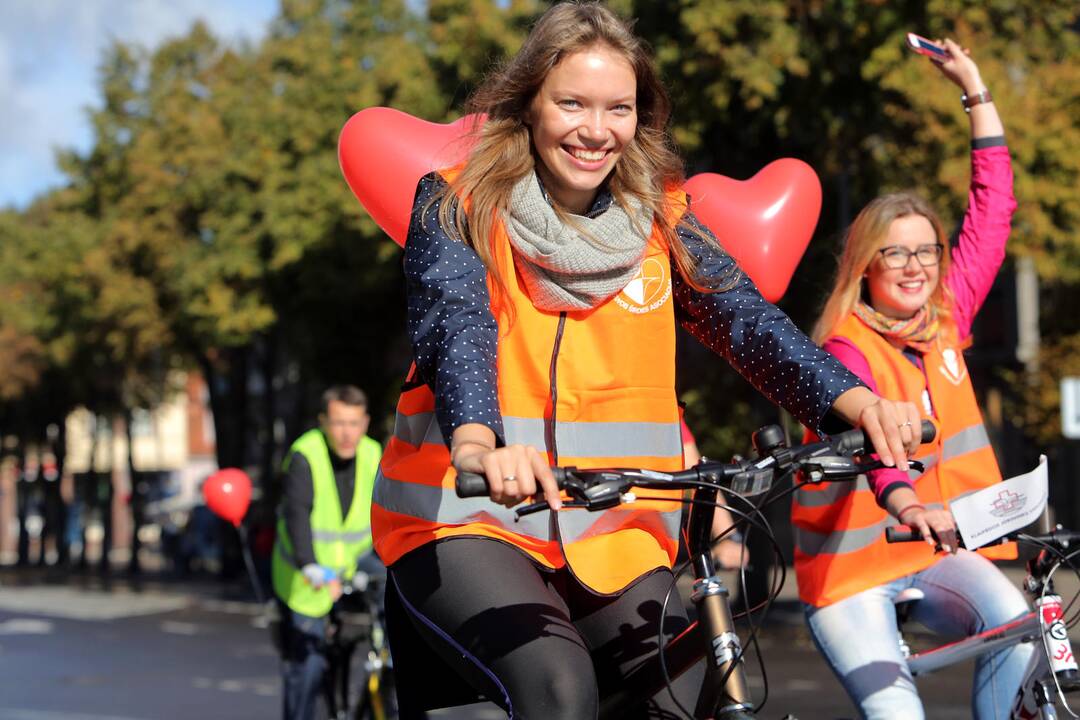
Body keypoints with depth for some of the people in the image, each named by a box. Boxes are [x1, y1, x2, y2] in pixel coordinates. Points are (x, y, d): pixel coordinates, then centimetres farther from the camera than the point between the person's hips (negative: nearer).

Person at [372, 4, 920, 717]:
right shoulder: (458, 205, -4)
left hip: (616, 540, 4)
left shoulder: (661, 222, 6)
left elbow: (748, 319, -9)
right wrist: (479, 447, -43)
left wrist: (855, 400, -28)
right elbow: (455, 326, -21)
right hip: (468, 522, -4)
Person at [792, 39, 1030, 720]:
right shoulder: (846, 351, -14)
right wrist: (906, 502, -54)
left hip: (939, 548, 5)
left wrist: (976, 88, 5)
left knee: (1011, 618, -25)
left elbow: (993, 208, 6)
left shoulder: (947, 320, 3)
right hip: (853, 565, -4)